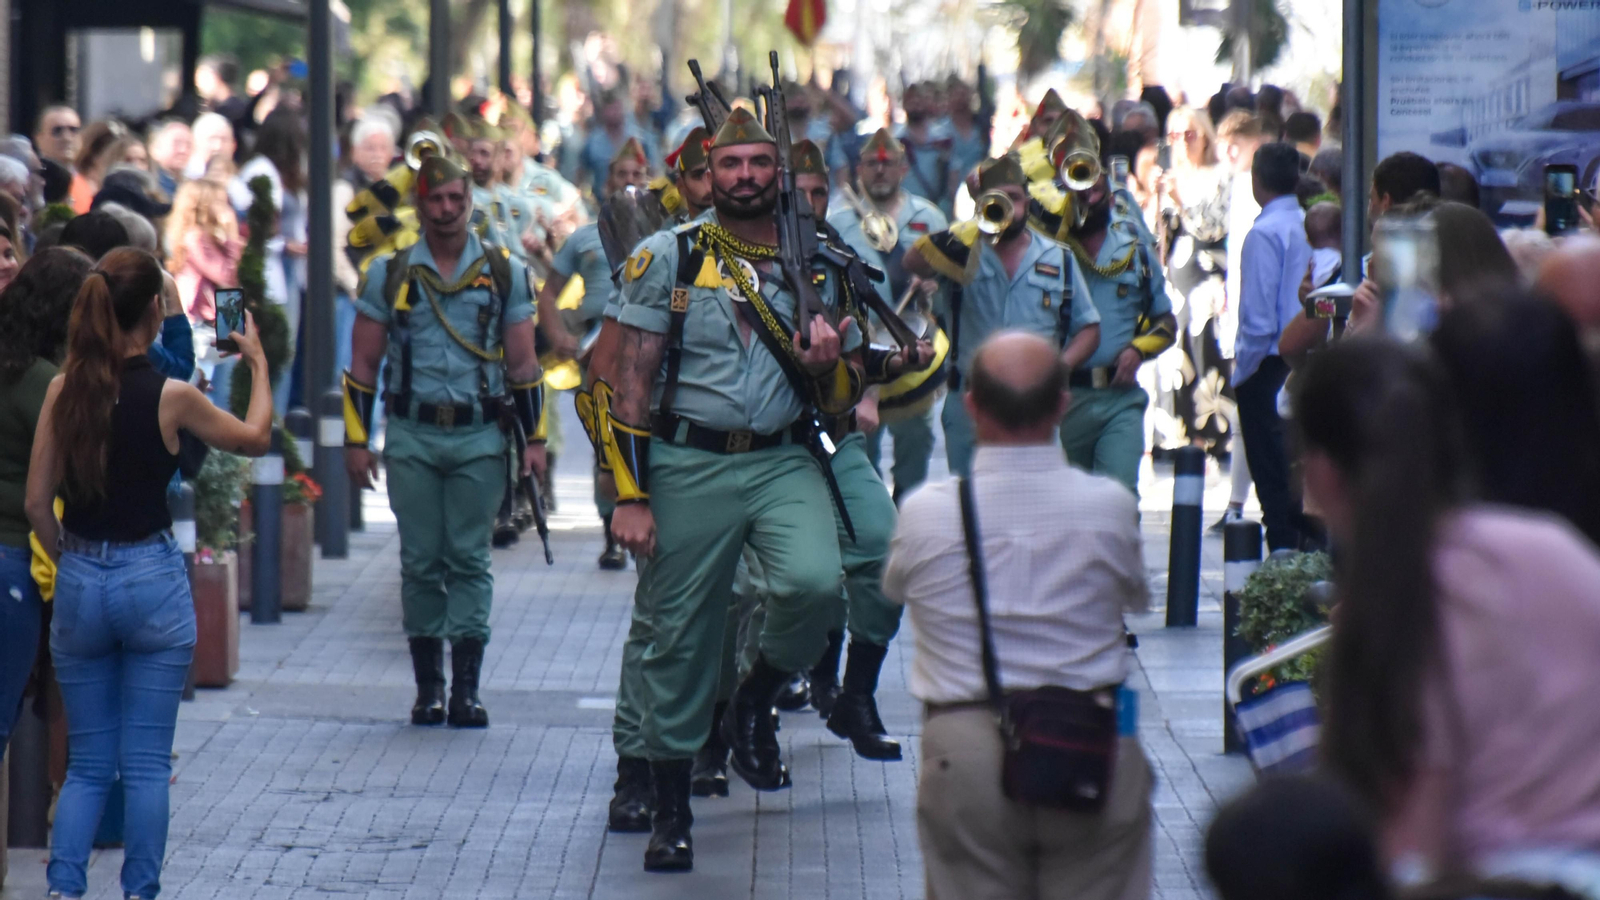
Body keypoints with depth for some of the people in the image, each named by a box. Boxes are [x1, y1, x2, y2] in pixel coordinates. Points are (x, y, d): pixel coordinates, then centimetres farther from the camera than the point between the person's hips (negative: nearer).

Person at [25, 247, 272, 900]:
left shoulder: (64, 390, -3)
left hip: (79, 582, 3)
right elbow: (254, 438, 6)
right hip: (152, 581, -3)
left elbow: (37, 502, -1)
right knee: (147, 763, 6)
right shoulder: (170, 398, -12)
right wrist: (257, 362, 21)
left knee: (87, 764, 12)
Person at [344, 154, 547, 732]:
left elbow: (523, 364, 8)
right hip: (411, 436, 0)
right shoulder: (389, 274, 5)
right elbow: (362, 365, 7)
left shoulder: (504, 273, 5)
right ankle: (428, 686, 10)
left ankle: (466, 689, 1)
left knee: (470, 561, -2)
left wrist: (535, 439, 3)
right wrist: (356, 440, 1)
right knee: (421, 563, 3)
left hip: (479, 437, 0)